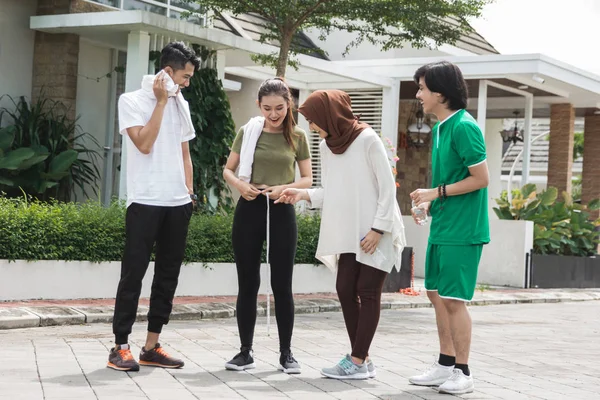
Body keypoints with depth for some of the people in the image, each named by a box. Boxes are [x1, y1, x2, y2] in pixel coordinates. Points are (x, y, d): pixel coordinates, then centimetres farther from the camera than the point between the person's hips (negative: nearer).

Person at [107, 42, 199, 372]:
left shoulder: (181, 105, 15)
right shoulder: (132, 101, -3)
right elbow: (144, 144, -14)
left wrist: (190, 192, 11)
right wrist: (161, 102, -10)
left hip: (178, 202, 6)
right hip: (145, 201, -6)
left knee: (168, 274, 7)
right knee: (133, 272, -6)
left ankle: (152, 346, 12)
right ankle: (120, 346, -1)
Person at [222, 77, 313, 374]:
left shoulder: (297, 137, 2)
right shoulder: (247, 132, 2)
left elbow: (308, 179, 5)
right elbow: (228, 170, 10)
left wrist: (285, 187, -15)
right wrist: (240, 185, -12)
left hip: (281, 212, -1)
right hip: (249, 210, 1)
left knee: (282, 285, 2)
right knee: (247, 283, 4)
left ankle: (286, 353, 11)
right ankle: (246, 351, 13)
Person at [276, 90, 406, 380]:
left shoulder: (367, 140, -13)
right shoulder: (326, 146, 6)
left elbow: (388, 187, -12)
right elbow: (334, 192, 9)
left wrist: (378, 228, -15)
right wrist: (303, 194, -5)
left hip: (377, 232, -6)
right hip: (349, 233, 7)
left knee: (368, 292, -4)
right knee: (345, 289, 1)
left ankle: (358, 361, -2)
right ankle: (361, 358, 8)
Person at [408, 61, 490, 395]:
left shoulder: (464, 127, -16)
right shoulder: (440, 128, 11)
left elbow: (481, 179, -17)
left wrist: (437, 192, -15)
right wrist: (430, 203, 6)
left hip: (462, 230, -9)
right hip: (442, 226, 9)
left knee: (453, 299, -5)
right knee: (437, 293, 14)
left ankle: (463, 373, 5)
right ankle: (446, 364, 24)